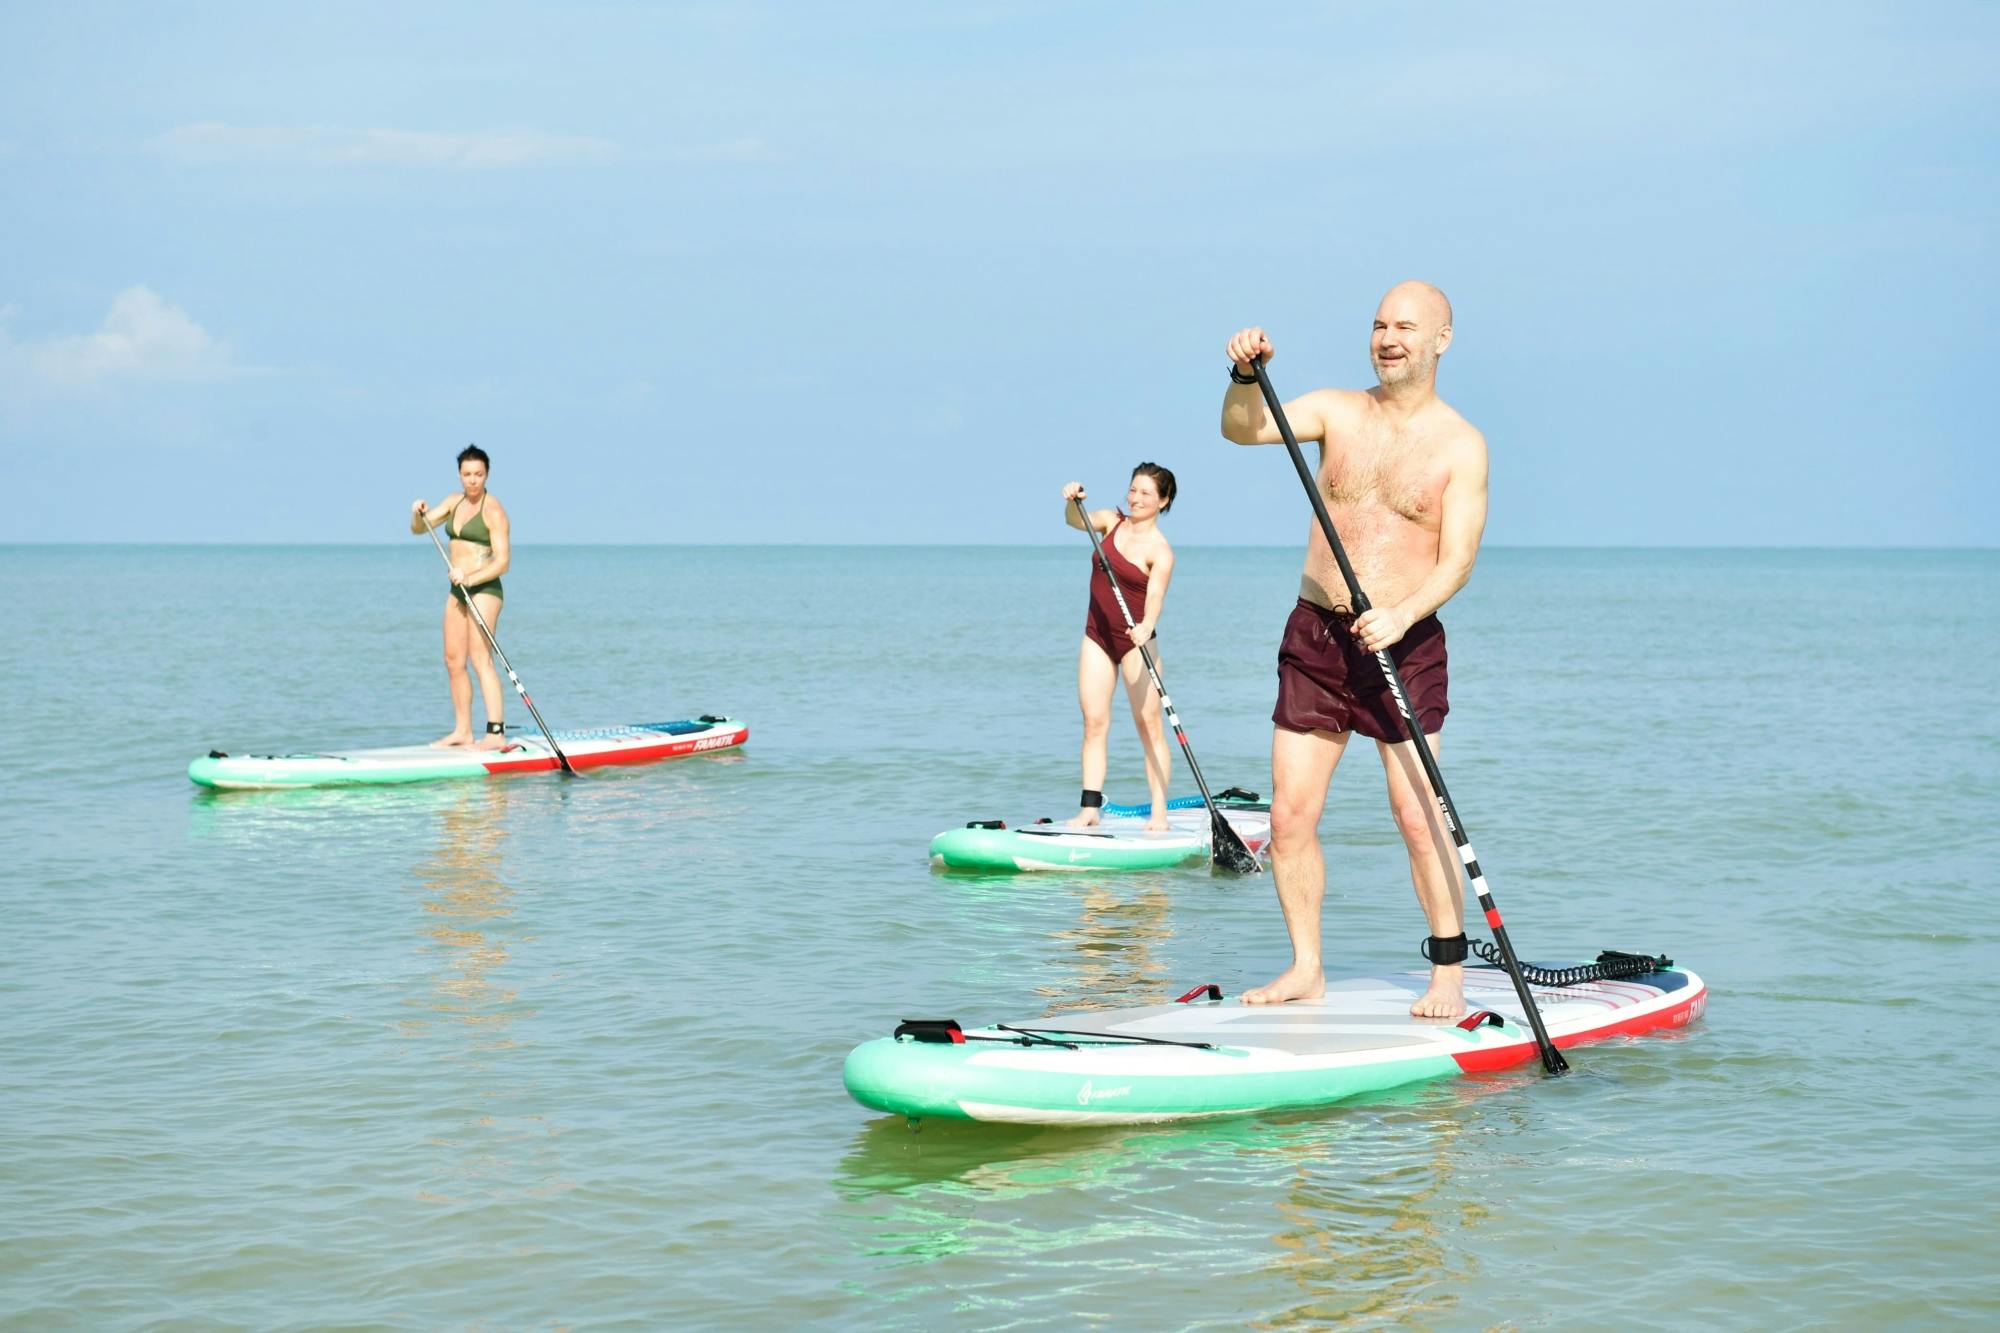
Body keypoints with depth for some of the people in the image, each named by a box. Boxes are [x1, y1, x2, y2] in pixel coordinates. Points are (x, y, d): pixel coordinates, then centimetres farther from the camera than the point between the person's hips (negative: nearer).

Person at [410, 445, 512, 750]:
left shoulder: (494, 511, -11)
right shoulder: (455, 502, 12)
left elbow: (502, 562, -16)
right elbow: (419, 528, 11)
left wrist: (471, 579, -30)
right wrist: (417, 514, -11)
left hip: (484, 589, -8)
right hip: (458, 591, 8)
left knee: (480, 658, -18)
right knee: (453, 661, 8)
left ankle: (496, 733, -24)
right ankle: (462, 731, 15)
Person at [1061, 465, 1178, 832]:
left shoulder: (1160, 551, -12)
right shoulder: (1112, 522, 4)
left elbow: (1155, 595, -26)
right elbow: (1075, 521, -12)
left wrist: (1146, 627, -45)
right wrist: (1073, 501, -34)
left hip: (1135, 641, -5)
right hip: (1097, 636, 5)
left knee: (1149, 723, -5)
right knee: (1094, 721, -1)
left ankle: (1159, 814, -5)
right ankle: (1090, 807, -2)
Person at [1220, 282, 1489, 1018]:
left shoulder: (1461, 445, -2)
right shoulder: (1337, 411, 7)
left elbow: (1457, 559, -8)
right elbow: (1243, 430, -7)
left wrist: (1403, 614, -24)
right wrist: (1245, 377, -27)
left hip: (1404, 644, -3)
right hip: (1313, 635, 3)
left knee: (1419, 816, -7)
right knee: (1290, 816, 2)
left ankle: (1449, 974, 4)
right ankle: (1306, 968, 14)